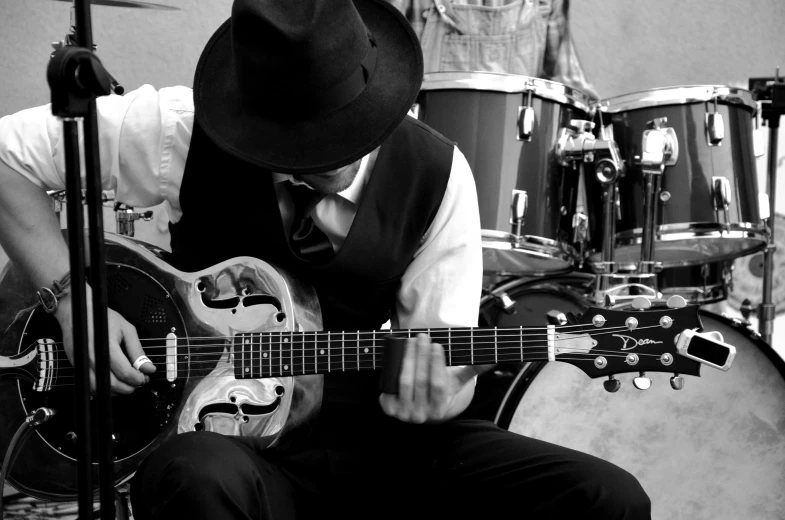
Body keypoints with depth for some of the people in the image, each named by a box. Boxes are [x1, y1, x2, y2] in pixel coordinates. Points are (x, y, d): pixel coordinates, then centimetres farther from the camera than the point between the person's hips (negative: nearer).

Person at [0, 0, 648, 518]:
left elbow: (444, 371, -2)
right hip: (232, 440, -2)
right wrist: (75, 303, -11)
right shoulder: (191, 133, -9)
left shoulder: (435, 174, -5)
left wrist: (432, 392, -27)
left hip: (375, 435, 3)